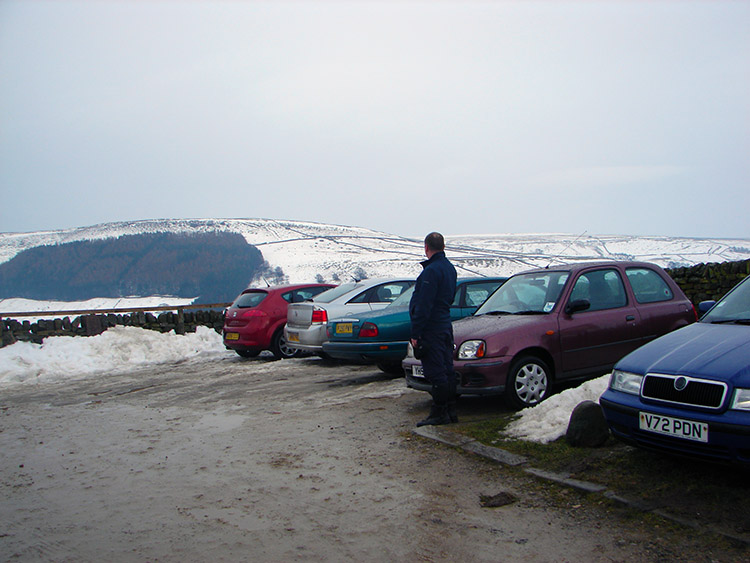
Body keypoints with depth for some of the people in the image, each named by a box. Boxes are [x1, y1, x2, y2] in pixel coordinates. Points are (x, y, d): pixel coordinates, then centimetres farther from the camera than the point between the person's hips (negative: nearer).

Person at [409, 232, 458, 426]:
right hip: (445, 326, 10)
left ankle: (439, 413, 2)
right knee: (447, 370, 13)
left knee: (435, 372, -4)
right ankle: (451, 411, 20)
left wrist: (415, 333, -19)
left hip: (431, 328, -10)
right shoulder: (449, 268, 12)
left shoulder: (431, 271, -18)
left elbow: (423, 305, -21)